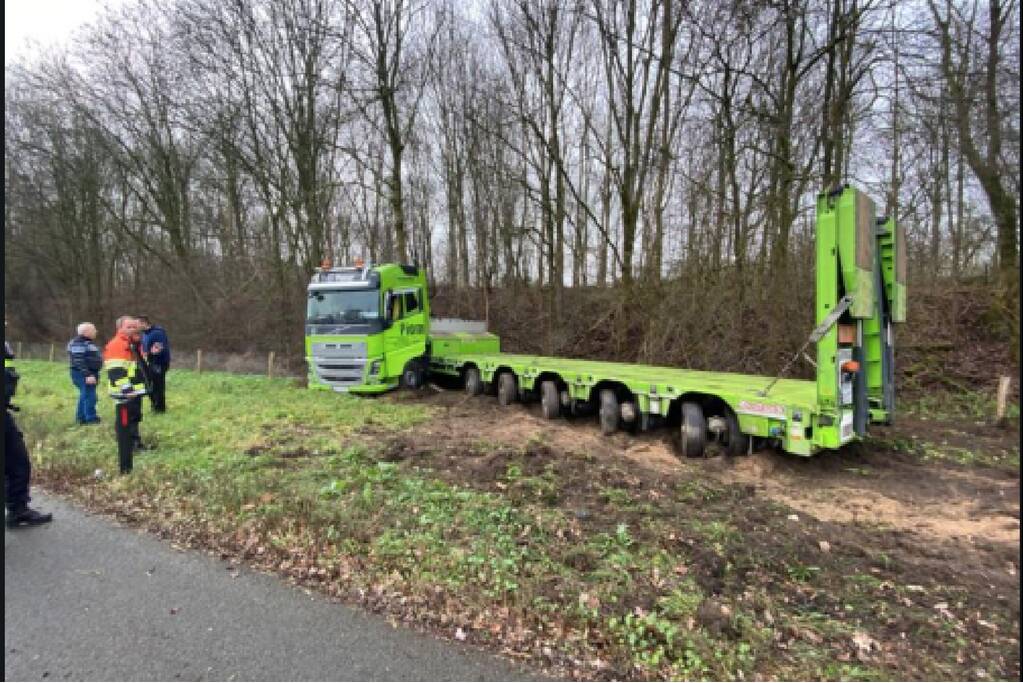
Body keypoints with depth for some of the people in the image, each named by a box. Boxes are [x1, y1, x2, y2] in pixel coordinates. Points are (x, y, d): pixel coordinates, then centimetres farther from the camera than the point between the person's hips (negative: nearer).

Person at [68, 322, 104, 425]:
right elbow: (79, 362, -22)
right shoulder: (78, 344, -15)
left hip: (91, 373, 11)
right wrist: (87, 375, -26)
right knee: (89, 397, -9)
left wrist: (94, 374, 22)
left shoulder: (88, 342, 16)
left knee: (84, 396, 17)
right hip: (83, 374, -11)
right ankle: (91, 419, -6)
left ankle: (81, 418, 26)